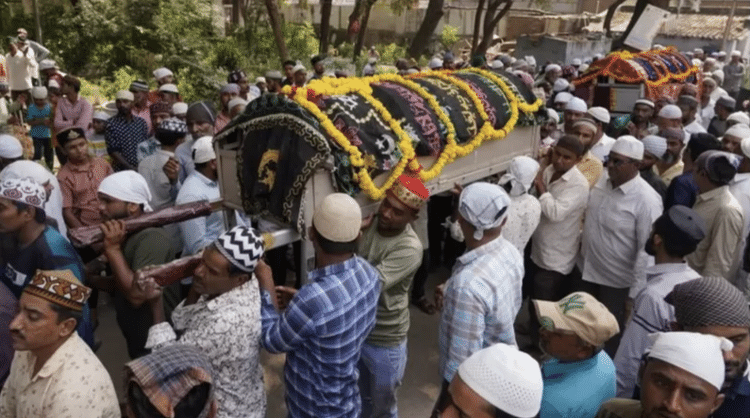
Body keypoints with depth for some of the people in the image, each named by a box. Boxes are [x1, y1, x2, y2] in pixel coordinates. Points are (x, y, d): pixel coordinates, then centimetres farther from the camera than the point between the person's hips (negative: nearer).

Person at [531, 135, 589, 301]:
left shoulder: (578, 184, -22)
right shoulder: (548, 171, 2)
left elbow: (555, 213, -34)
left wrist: (540, 185, -24)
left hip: (555, 262, -7)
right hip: (537, 252, 7)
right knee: (534, 304, 22)